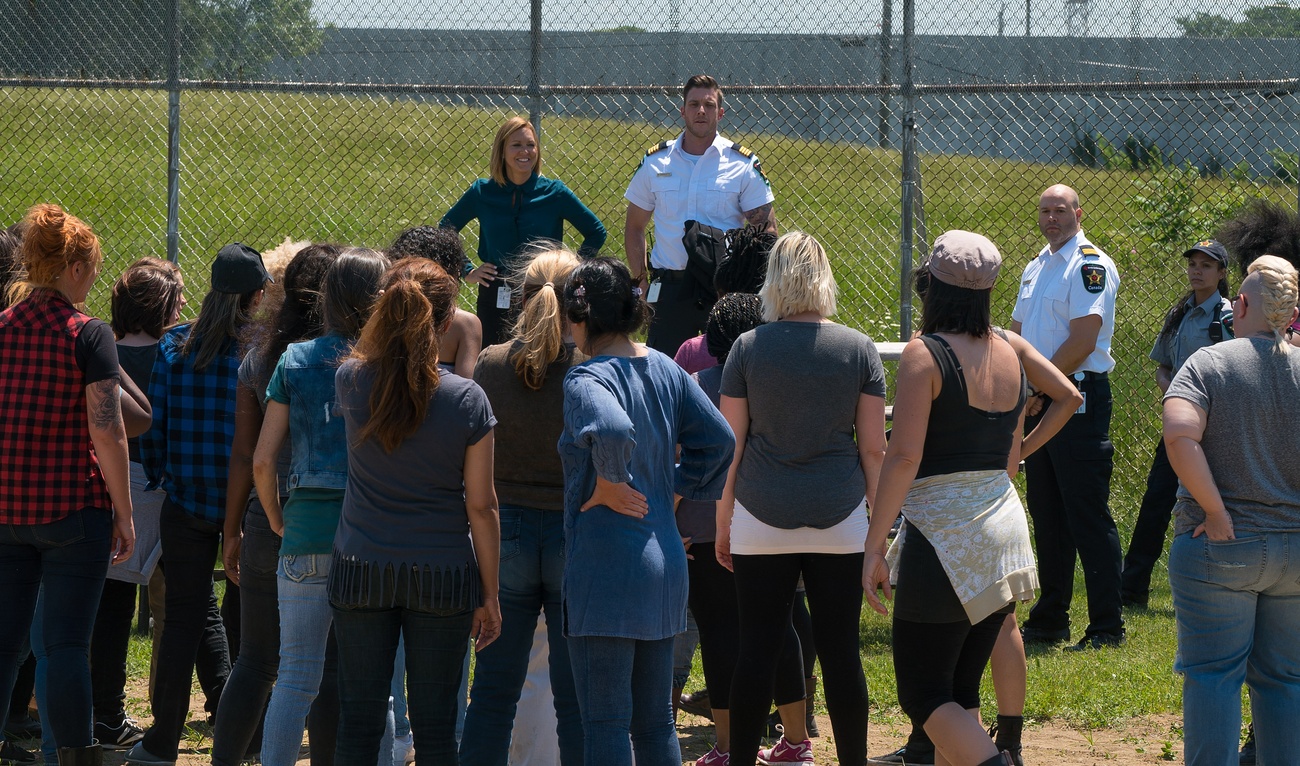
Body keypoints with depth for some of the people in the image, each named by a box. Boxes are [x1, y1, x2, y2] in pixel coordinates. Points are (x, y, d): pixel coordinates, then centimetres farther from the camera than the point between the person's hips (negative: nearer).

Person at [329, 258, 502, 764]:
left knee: (359, 723, 7)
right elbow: (481, 506, -6)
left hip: (361, 571, 1)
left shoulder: (352, 381, -6)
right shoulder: (467, 400, -10)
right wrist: (489, 593, 3)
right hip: (442, 575, -1)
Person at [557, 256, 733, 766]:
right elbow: (718, 440, 12)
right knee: (655, 720, 15)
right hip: (665, 559, 8)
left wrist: (609, 485, -20)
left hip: (605, 565, -8)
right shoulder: (666, 370, 9)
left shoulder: (586, 379, -15)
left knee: (604, 724, -4)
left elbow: (614, 429, -36)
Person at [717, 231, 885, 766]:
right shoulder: (859, 349, 0)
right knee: (840, 650, 4)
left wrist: (722, 522, 9)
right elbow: (873, 449, 1)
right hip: (840, 521, 0)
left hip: (762, 521, 0)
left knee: (757, 647, 4)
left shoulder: (749, 348, -1)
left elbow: (729, 446, 1)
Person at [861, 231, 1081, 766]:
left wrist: (873, 546, -16)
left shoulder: (926, 354, -13)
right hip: (1004, 530, 7)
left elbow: (904, 456, -19)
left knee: (923, 696, -4)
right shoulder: (1010, 349, 6)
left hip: (944, 536, -7)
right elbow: (1068, 397, 23)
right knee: (962, 692, 13)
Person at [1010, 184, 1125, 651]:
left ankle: (1107, 626, -6)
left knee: (1088, 515, -8)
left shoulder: (1090, 265, -10)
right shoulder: (1036, 267, 17)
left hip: (1079, 398, -9)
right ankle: (1049, 620, 20)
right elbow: (1017, 334, 21)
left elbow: (1083, 340, -18)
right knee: (1046, 512, 13)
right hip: (1039, 402, 9)